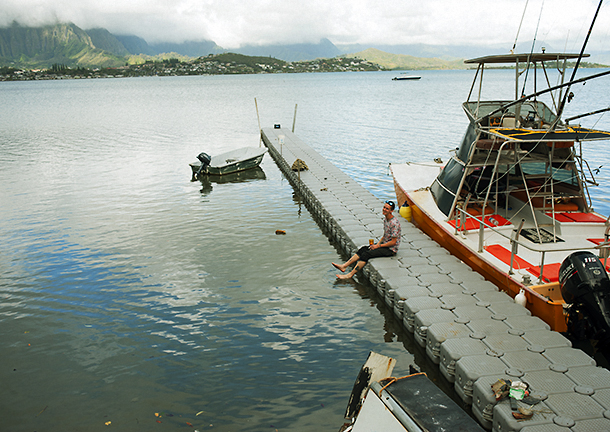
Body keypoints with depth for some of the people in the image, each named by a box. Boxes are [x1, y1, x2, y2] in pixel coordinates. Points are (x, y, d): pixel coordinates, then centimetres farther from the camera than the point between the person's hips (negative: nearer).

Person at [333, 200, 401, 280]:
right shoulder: (385, 218, 6)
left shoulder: (394, 223, -23)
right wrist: (378, 243, 1)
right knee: (363, 249, -6)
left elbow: (393, 242, -22)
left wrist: (378, 246, -14)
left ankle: (350, 274, -18)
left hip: (391, 249, -9)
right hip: (384, 244, 9)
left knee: (366, 254, -21)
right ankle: (344, 266, -10)